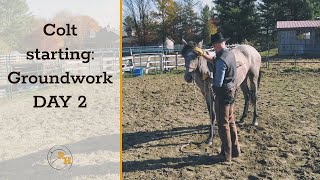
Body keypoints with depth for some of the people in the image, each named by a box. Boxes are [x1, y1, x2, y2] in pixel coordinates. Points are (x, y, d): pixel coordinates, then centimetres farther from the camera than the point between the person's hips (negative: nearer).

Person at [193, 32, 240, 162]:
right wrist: (203, 54, 18)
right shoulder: (230, 55, 5)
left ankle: (226, 155, 13)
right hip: (231, 91, 9)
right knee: (231, 122, 19)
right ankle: (235, 150, 30)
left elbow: (218, 83, -23)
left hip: (223, 94, -9)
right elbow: (214, 60, 22)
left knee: (223, 125, 2)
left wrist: (212, 82, -2)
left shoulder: (222, 60, -24)